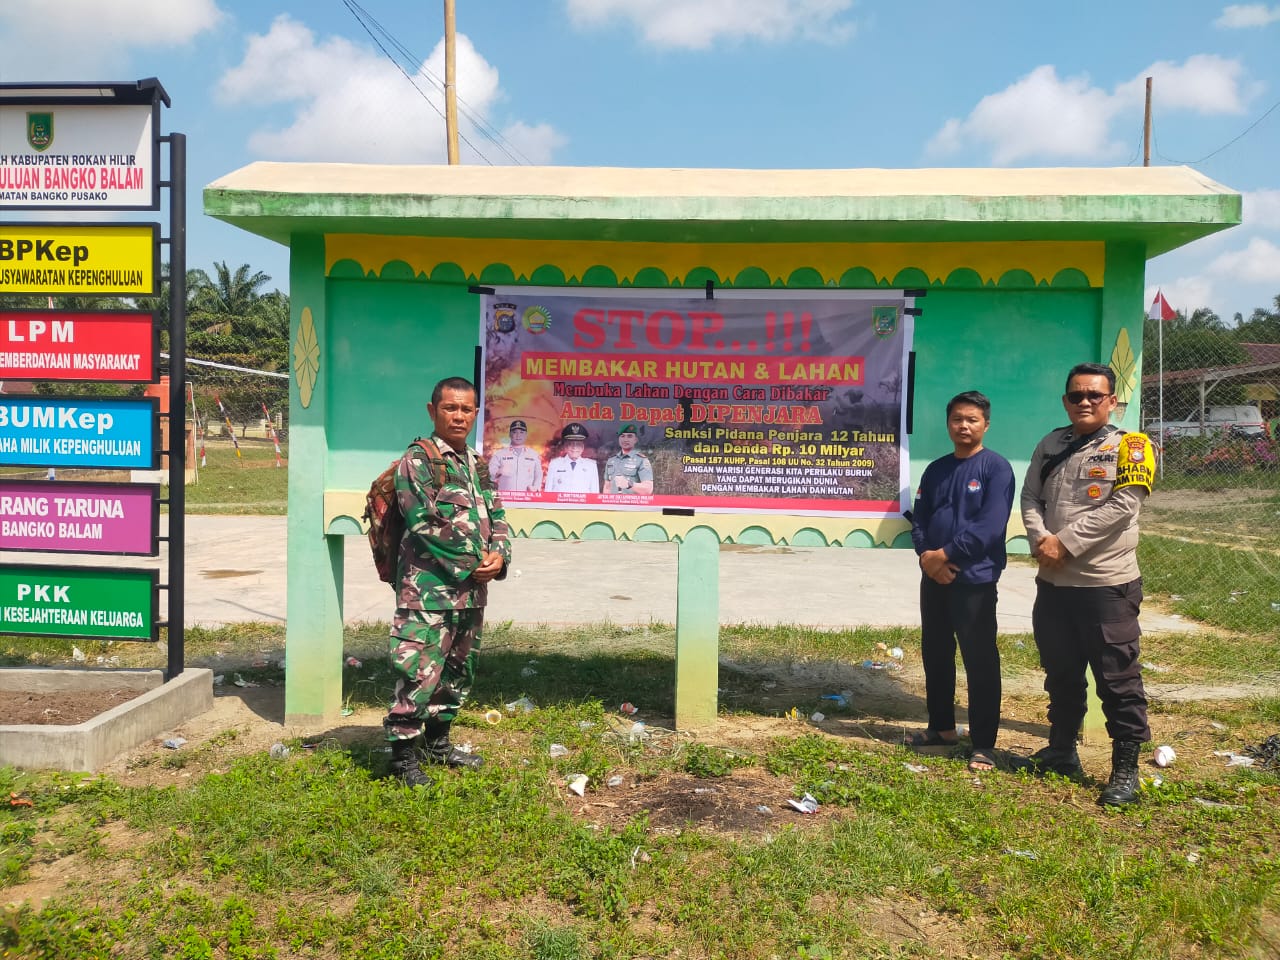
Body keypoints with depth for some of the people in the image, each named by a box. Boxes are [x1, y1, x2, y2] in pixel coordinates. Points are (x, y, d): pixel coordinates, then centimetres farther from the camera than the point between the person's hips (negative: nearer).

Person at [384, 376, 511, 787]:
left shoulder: (479, 465, 15)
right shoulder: (418, 461, -8)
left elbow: (497, 518, 16)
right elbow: (424, 525, -16)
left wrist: (499, 556, -5)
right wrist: (471, 565, -15)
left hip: (472, 590, 8)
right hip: (429, 588, -8)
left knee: (458, 671, 17)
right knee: (420, 672, -7)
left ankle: (438, 742, 32)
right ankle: (403, 755, 6)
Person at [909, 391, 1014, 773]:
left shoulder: (996, 467, -8)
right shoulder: (936, 470, 12)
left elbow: (990, 526, -17)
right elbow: (919, 519, 10)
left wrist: (946, 554, -16)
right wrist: (926, 555, -8)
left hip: (975, 580, -7)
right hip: (934, 578, 7)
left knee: (980, 662, -2)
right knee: (934, 654, 15)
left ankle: (984, 744, 7)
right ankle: (942, 727, 31)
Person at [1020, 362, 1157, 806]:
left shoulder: (1129, 446, -4)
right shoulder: (1050, 445, 11)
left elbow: (1122, 505, -15)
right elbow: (1030, 499, 6)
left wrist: (1066, 543, -17)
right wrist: (1041, 540, -13)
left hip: (1107, 583, -5)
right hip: (1053, 582, 5)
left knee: (1118, 679, 0)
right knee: (1060, 674, 17)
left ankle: (1125, 770, 11)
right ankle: (1062, 751, 32)